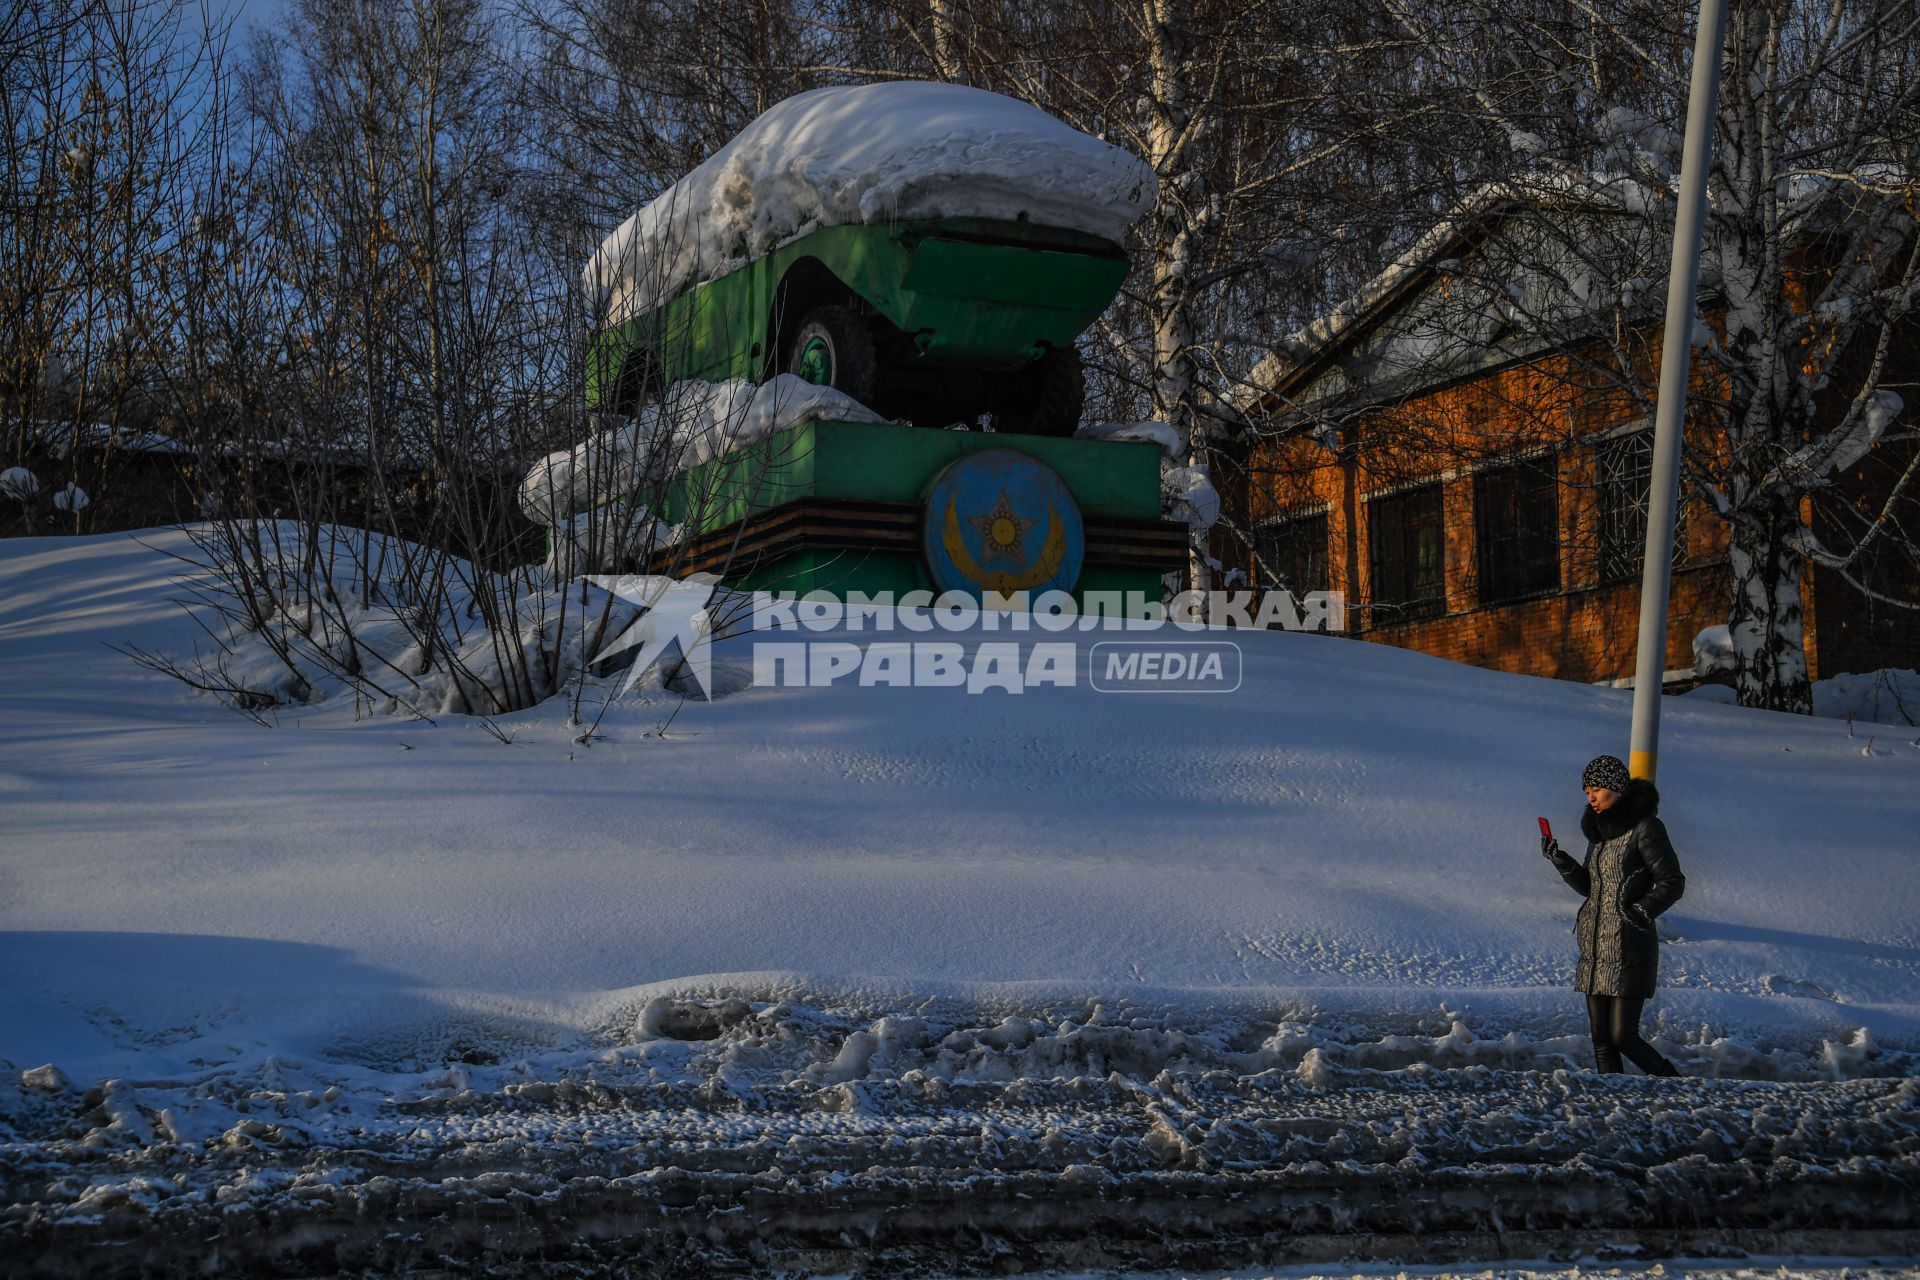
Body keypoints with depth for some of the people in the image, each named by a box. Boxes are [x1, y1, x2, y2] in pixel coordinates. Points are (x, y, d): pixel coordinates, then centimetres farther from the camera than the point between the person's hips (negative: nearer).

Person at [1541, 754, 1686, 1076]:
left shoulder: (1645, 828, -10)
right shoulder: (1602, 828, 13)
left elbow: (1672, 883, -11)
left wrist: (1642, 911, -24)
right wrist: (1560, 860, 2)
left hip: (1630, 946, -8)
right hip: (1595, 946, 8)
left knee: (1623, 1036, -7)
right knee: (1601, 1037, 6)